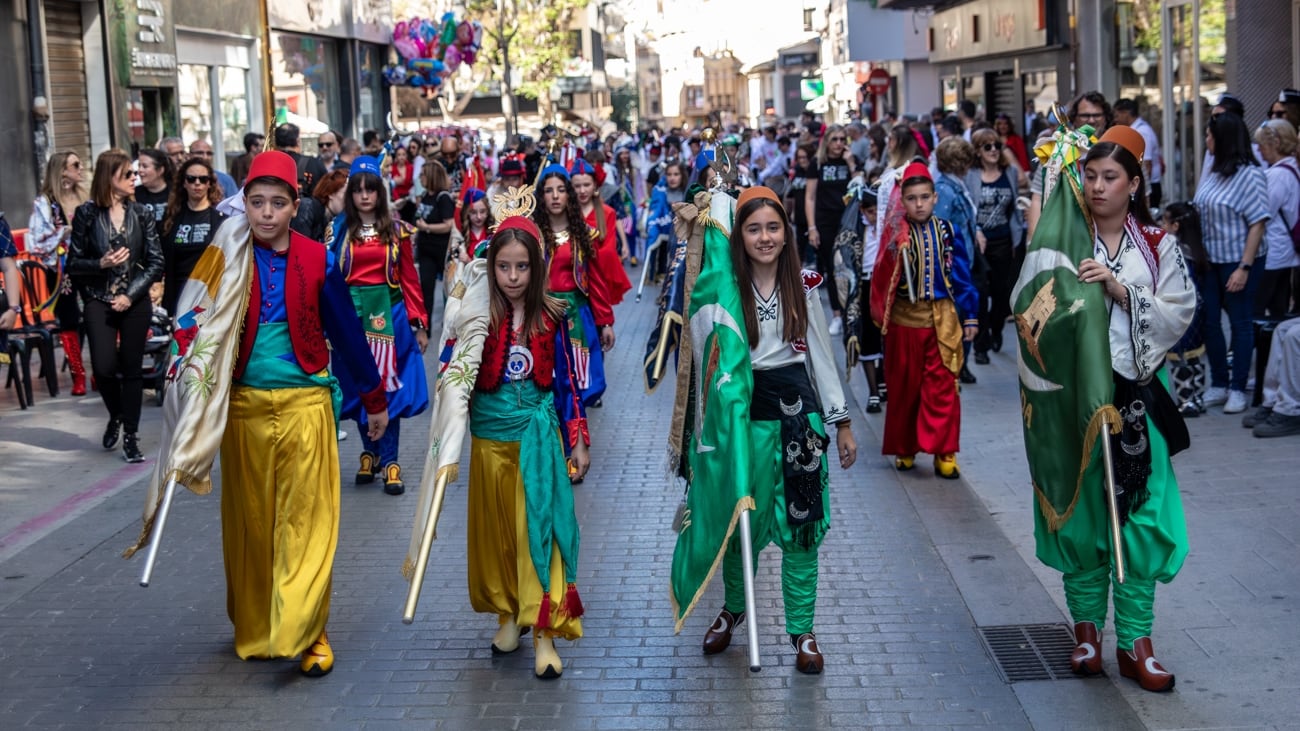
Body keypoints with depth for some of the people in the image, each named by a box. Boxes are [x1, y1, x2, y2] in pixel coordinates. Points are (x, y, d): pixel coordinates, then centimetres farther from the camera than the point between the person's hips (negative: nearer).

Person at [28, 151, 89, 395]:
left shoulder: (84, 198, 10)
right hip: (61, 272, -3)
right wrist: (65, 232, -16)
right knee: (69, 322, 2)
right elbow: (36, 242, -9)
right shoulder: (44, 203, -3)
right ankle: (78, 376, 10)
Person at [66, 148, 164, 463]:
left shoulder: (141, 214, 3)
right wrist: (101, 264, -16)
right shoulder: (87, 213, -1)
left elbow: (155, 263, 2)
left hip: (135, 303, 1)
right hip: (99, 301, -1)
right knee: (104, 366, -11)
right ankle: (116, 416, 19)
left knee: (131, 368, 3)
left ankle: (130, 436, 13)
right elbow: (73, 264, 2)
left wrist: (130, 295, -9)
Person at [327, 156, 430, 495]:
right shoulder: (338, 229, 3)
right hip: (351, 312, 1)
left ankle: (389, 460, 2)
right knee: (358, 387, 8)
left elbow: (409, 278, 2)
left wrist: (419, 324, -1)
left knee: (388, 386, -2)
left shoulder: (397, 231, 2)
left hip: (388, 313, -1)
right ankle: (369, 453, 22)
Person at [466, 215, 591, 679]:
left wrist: (578, 442, 4)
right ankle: (507, 613, 27)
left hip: (539, 433, -1)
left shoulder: (550, 318, -3)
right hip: (491, 434, 1)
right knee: (496, 527, 10)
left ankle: (544, 632, -2)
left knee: (539, 528, -4)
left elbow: (566, 381, 3)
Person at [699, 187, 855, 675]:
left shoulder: (803, 286, 3)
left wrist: (842, 422, 8)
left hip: (798, 410, 1)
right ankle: (733, 607, 35)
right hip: (744, 413, -1)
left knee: (800, 524, 4)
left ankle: (802, 629, 16)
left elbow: (821, 354, 8)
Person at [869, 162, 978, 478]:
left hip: (942, 319, 1)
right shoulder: (896, 234, -5)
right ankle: (904, 449, 24)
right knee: (904, 388, 10)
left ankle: (944, 453, 8)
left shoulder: (947, 232, 1)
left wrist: (970, 316, 6)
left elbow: (962, 275, 6)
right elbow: (884, 275, -20)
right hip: (904, 320, -1)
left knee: (942, 388, 1)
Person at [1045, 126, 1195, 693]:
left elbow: (1179, 314, -6)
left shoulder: (1158, 246, 3)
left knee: (1139, 513, 0)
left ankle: (1135, 641, 10)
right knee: (1080, 508, 6)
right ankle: (1087, 626, 22)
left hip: (1135, 392, 0)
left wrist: (1119, 289, -16)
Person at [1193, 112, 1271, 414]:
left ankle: (1238, 389, 12)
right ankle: (1219, 384, 20)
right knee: (1209, 322, 8)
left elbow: (1258, 224, -14)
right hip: (1210, 259, 6)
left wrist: (1244, 268, -19)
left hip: (1238, 261, -6)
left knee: (1240, 323, 3)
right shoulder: (1209, 173, 7)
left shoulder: (1250, 175, -12)